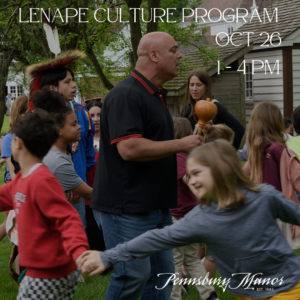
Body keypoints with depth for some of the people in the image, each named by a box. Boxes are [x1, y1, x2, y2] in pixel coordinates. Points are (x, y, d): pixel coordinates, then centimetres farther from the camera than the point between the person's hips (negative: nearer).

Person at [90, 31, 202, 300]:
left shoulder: (157, 95, 16)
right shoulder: (125, 95, -17)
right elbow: (129, 148, -27)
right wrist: (180, 144, -19)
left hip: (157, 204, 10)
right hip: (127, 206, -10)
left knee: (162, 273, 12)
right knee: (133, 276, -6)